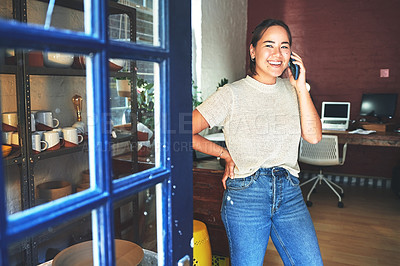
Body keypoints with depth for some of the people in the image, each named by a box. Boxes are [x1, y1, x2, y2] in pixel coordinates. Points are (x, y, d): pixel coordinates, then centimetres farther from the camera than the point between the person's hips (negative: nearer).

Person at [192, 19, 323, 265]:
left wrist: (301, 87, -5)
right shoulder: (232, 94, -6)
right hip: (245, 196, -4)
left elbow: (313, 136, -2)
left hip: (290, 193, 4)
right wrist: (226, 154, -2)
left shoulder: (291, 89, 9)